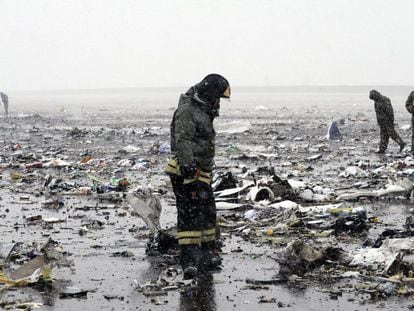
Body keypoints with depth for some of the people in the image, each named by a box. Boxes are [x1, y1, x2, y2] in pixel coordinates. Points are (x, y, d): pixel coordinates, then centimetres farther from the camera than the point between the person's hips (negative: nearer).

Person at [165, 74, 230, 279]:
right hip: (186, 173, -10)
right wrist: (187, 166, -37)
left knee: (207, 213, 16)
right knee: (190, 215, -13)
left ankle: (207, 255, 28)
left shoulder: (203, 111, 19)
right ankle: (189, 263, -16)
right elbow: (183, 141, -27)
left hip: (200, 173, 10)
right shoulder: (187, 111, -14)